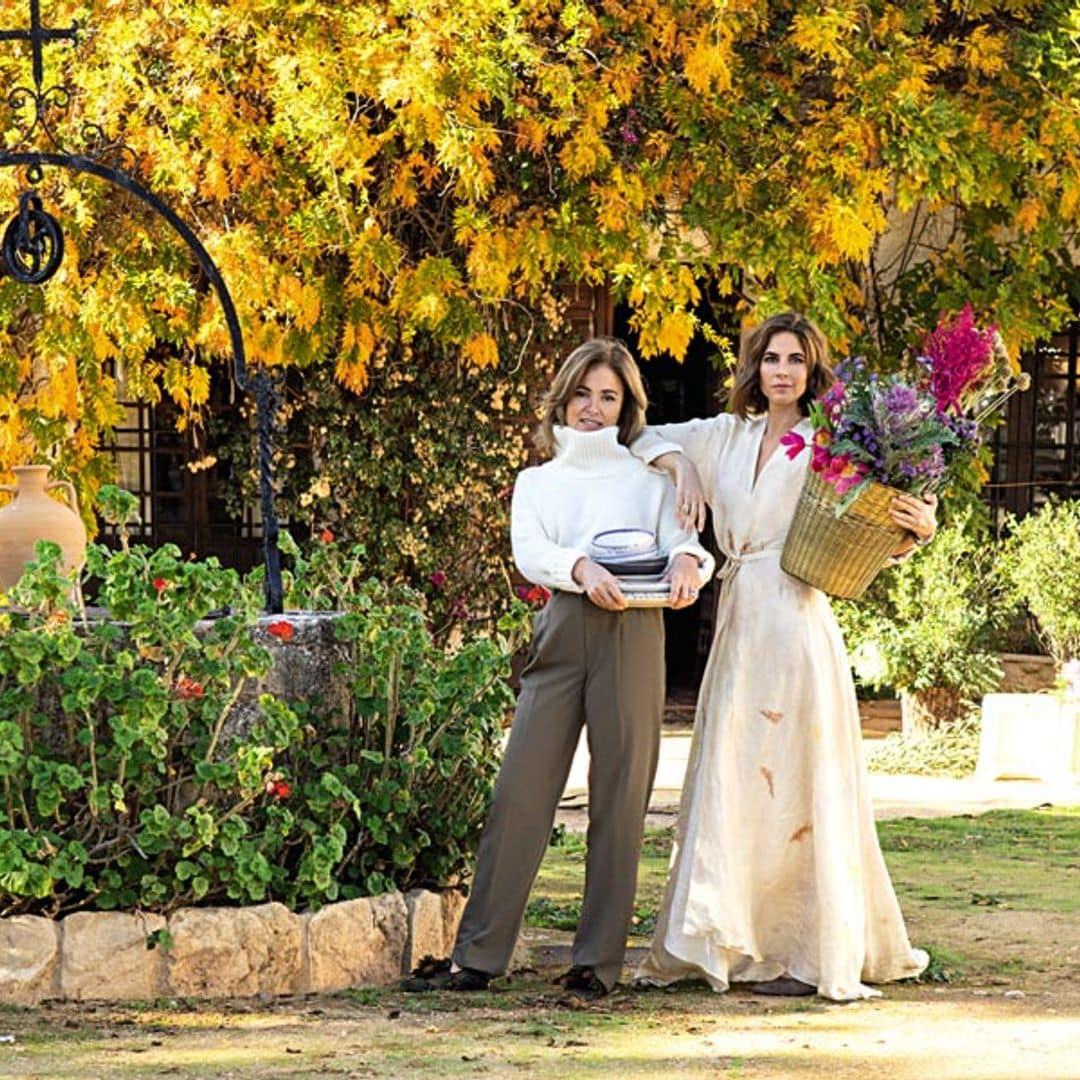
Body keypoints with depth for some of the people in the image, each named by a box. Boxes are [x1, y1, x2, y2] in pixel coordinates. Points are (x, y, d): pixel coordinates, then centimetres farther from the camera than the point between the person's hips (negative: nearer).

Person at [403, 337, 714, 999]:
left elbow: (681, 538, 4)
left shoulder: (650, 478, 18)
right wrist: (582, 569, -18)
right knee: (521, 791, -5)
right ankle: (478, 956, -2)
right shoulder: (537, 481, 21)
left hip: (633, 634, -1)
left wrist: (686, 562, -21)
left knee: (620, 796, -3)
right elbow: (529, 552, 3)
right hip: (563, 630, 1)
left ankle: (599, 962, 1)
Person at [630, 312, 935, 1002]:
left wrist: (918, 528, -23)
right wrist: (681, 465, 8)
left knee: (797, 784, -6)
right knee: (731, 781, 7)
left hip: (797, 625, -6)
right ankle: (717, 943, 12)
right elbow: (652, 440, 28)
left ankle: (815, 953, -3)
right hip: (738, 626, 6)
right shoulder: (728, 436, 14)